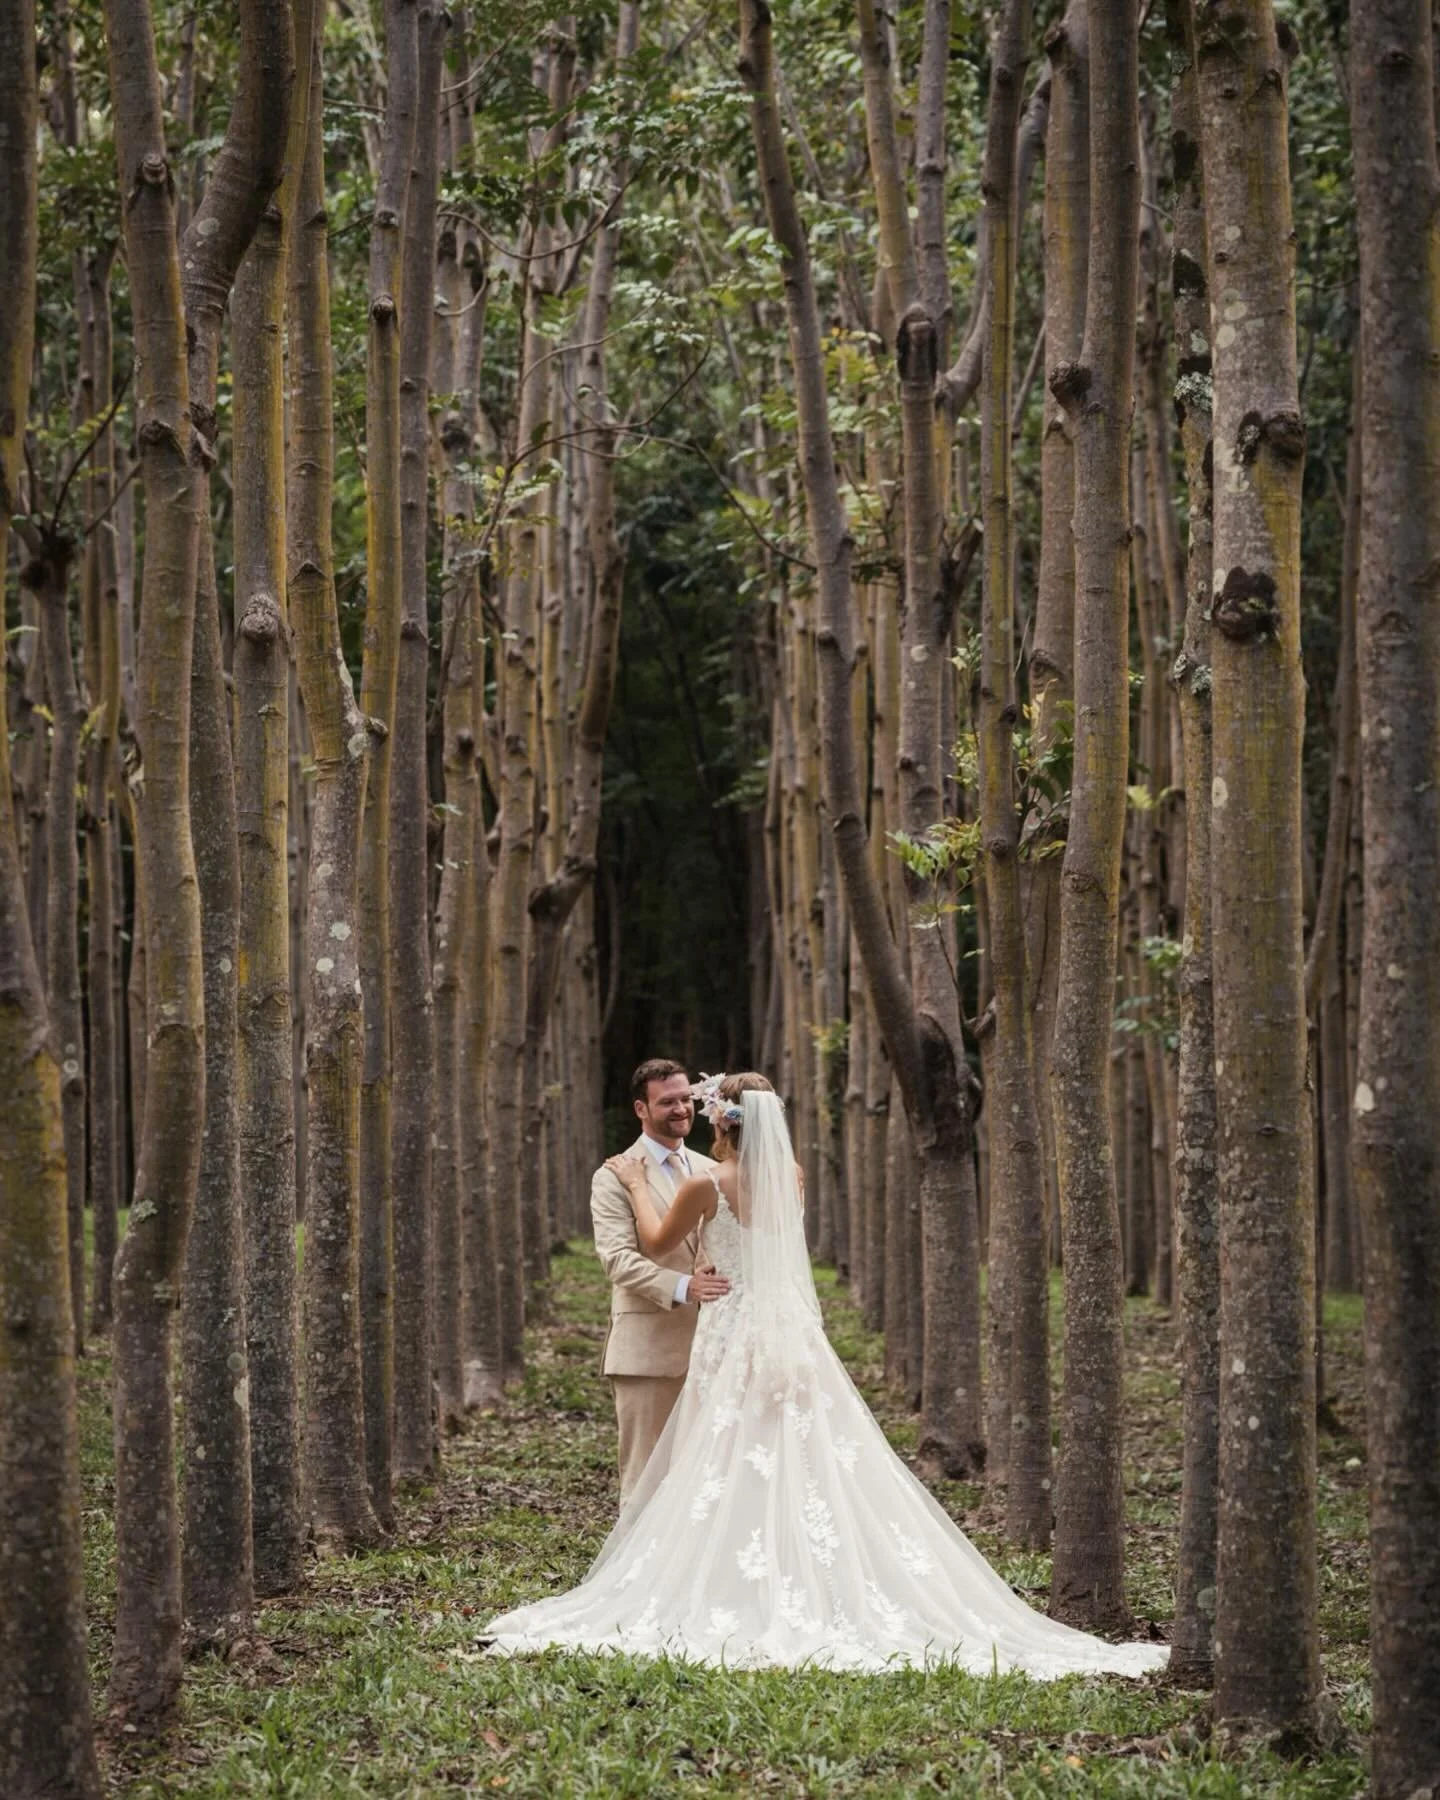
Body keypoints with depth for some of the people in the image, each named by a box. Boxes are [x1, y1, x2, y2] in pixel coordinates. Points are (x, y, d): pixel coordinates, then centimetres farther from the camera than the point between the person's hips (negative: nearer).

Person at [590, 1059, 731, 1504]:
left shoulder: (709, 1172, 15)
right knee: (646, 1479, -1)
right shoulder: (615, 1177, -4)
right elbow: (617, 1258, -16)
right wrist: (682, 1287, -30)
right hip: (647, 1348, -5)